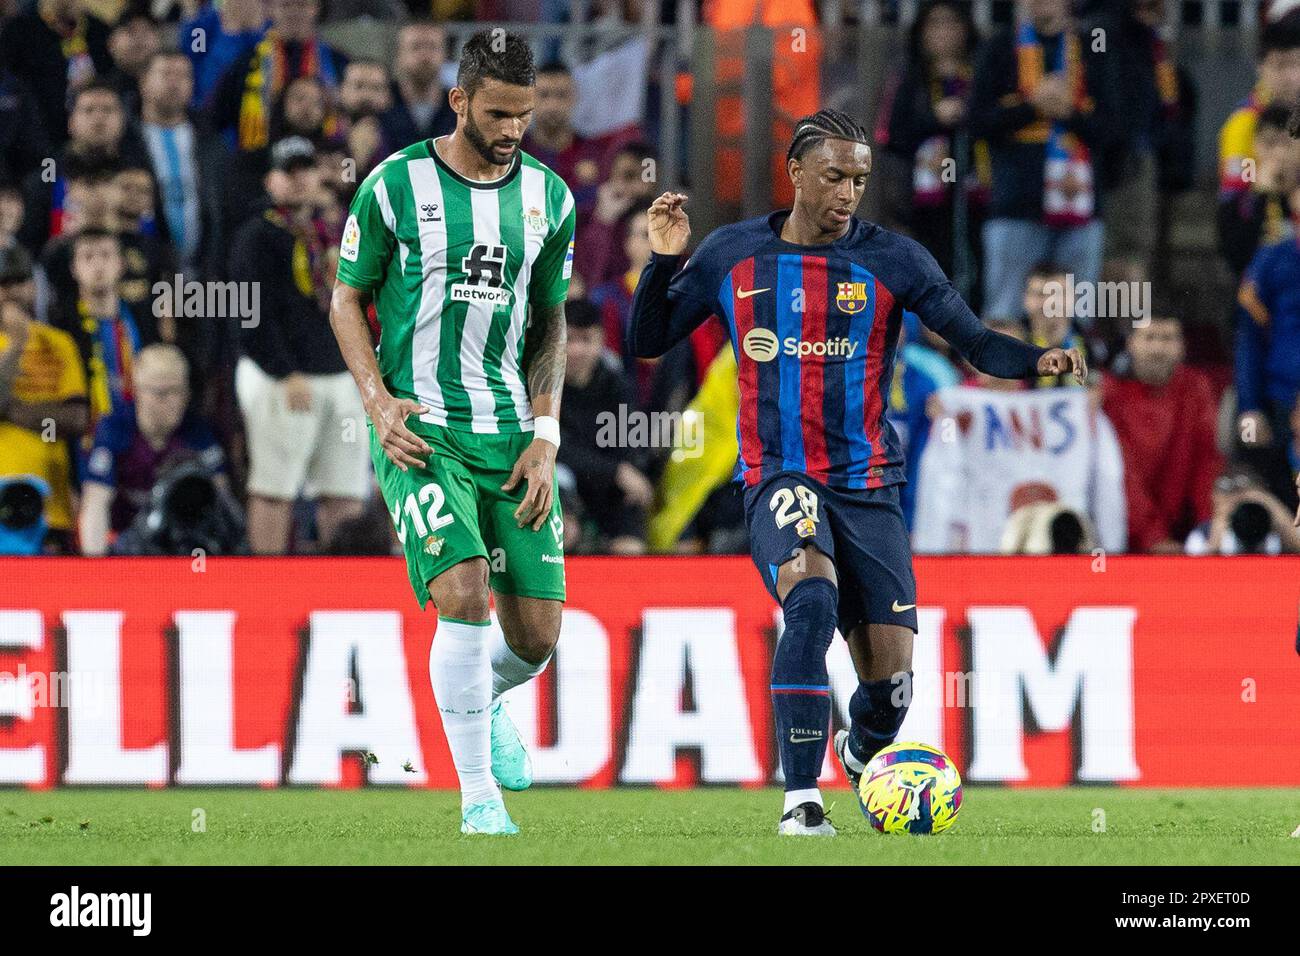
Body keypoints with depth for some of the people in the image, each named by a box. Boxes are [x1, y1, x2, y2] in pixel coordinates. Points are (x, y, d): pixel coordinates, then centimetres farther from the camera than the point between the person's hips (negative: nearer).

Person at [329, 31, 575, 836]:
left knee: (537, 635, 0)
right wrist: (382, 405, -9)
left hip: (512, 433, 4)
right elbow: (347, 299, 4)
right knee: (463, 594, -22)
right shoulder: (397, 186, -5)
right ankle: (477, 795, -9)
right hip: (420, 431, -4)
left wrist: (546, 435, 4)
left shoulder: (549, 197, 6)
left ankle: (485, 702, 37)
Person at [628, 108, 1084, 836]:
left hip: (867, 483, 1)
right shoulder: (733, 256, 4)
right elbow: (648, 340, 10)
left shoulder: (891, 260, -1)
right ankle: (802, 801, -28)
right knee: (811, 597, -33)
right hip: (778, 478, -1)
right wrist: (664, 261, -5)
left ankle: (859, 755, 37)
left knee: (890, 682, -3)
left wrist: (1036, 361, -24)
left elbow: (977, 342, -4)